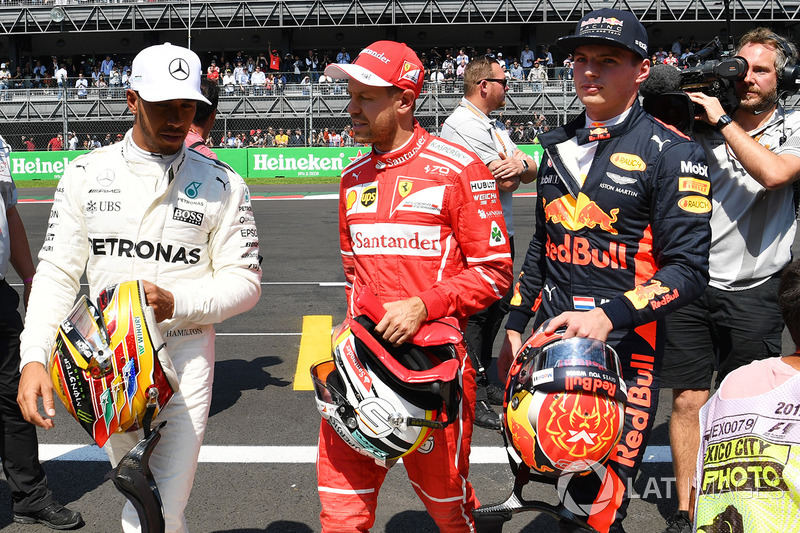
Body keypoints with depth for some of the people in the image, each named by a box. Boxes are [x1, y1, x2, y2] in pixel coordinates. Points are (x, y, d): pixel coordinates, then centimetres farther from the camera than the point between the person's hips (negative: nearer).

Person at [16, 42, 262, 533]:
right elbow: (57, 272, 2)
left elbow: (245, 282, -4)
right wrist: (34, 357, -10)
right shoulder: (85, 174, 2)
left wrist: (176, 302, -22)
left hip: (183, 361, -2)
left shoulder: (222, 184, -4)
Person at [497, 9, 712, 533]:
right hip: (551, 335, 6)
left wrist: (608, 316, -24)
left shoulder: (671, 152, -6)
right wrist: (516, 327, 19)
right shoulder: (559, 146, 14)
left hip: (624, 348, -5)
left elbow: (687, 269, -11)